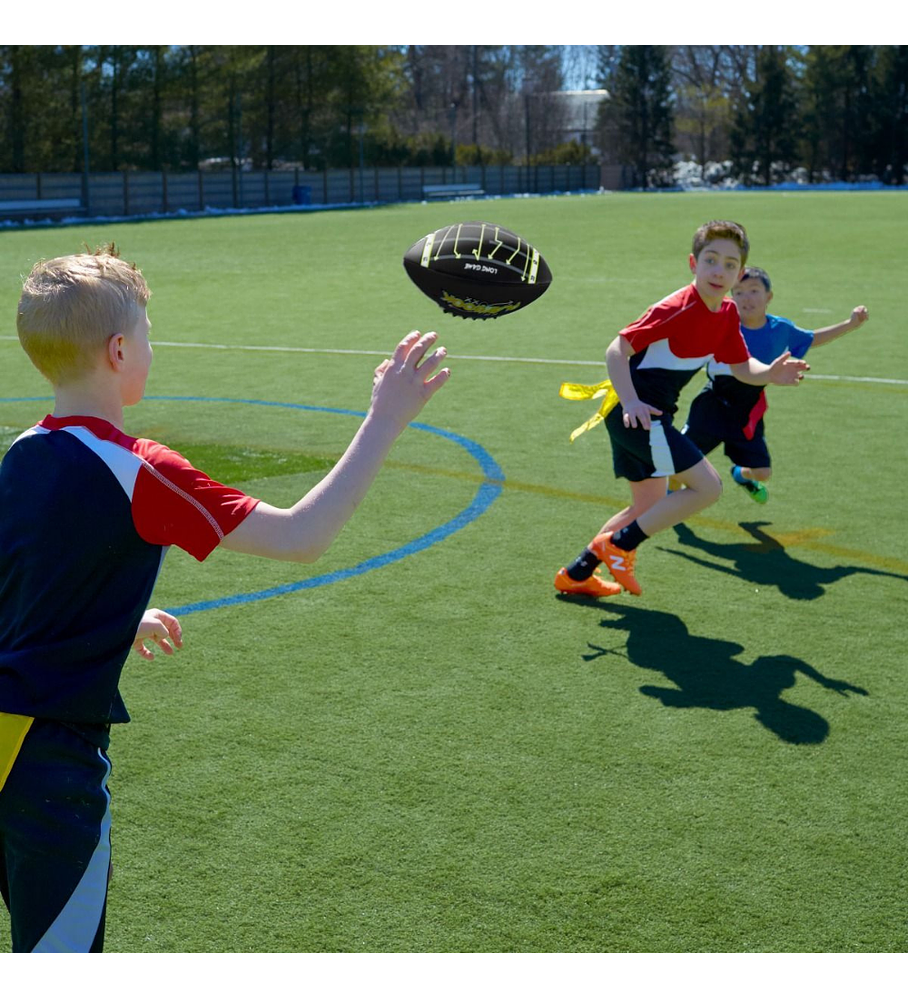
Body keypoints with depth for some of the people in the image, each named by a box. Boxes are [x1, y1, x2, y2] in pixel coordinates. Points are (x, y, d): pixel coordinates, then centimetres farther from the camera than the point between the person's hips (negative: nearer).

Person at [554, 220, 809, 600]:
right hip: (636, 413, -10)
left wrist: (771, 373, -10)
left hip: (650, 415, 10)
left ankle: (576, 574, 28)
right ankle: (619, 545, -4)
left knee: (649, 507, 20)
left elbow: (742, 368, 12)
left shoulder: (727, 313, 6)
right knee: (707, 486, -15)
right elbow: (617, 349, -19)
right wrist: (631, 402, -32)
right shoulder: (679, 309, -20)